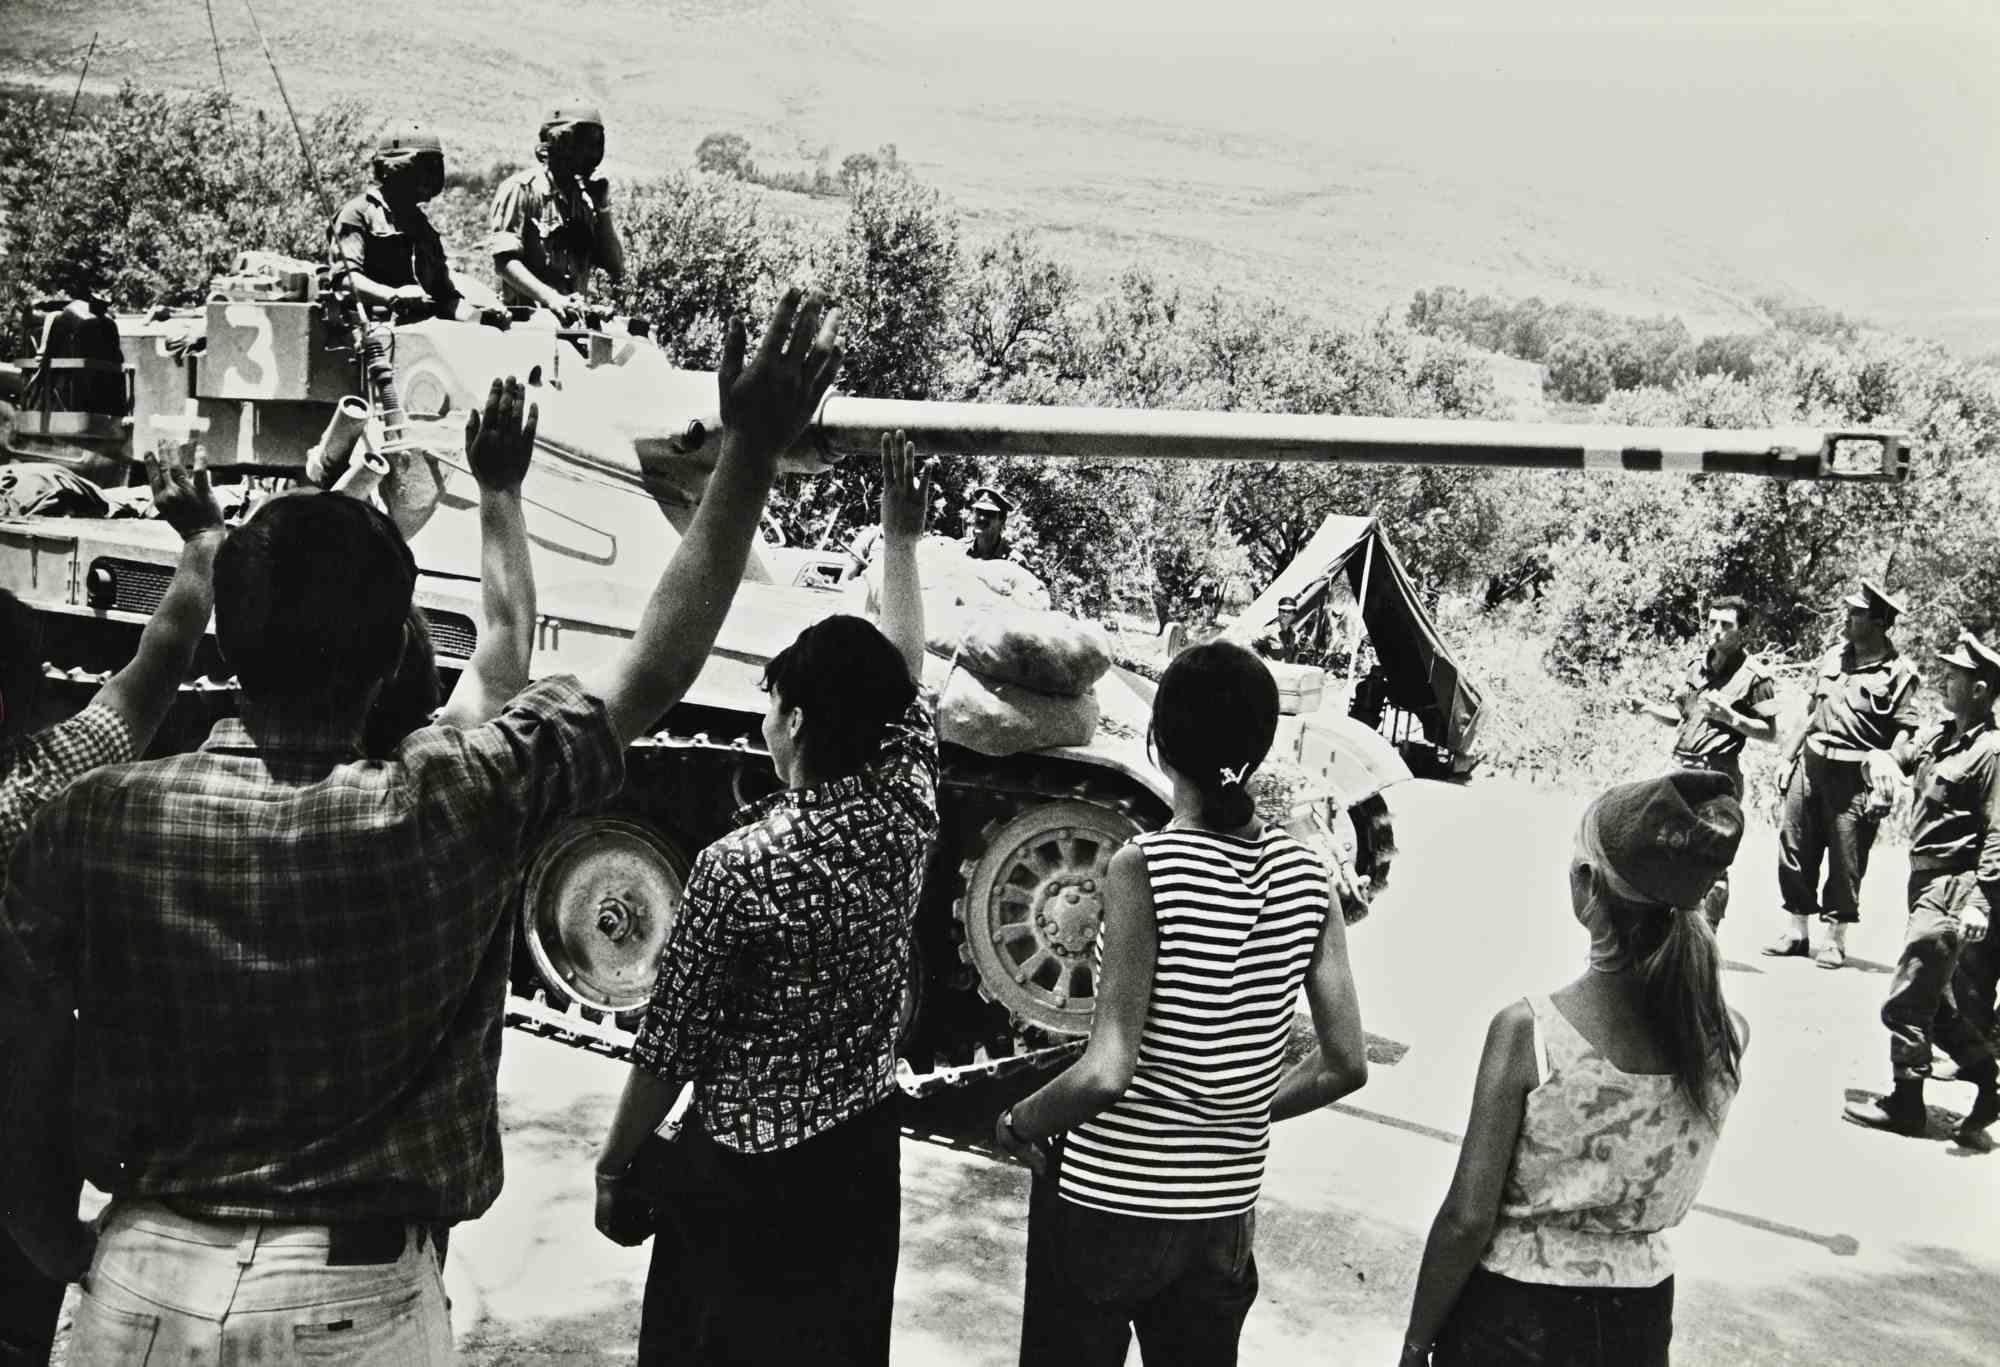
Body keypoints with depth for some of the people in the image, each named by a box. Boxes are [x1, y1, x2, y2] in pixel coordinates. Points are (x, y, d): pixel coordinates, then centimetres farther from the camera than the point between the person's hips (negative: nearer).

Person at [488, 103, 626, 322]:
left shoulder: (585, 198, 17)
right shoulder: (522, 188, 0)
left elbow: (617, 270, 13)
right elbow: (503, 261, -8)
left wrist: (603, 208, 5)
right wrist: (551, 299, -21)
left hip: (573, 320, 6)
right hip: (525, 318, -6)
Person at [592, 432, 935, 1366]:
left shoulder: (738, 867, -23)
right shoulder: (906, 816, -9)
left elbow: (671, 1042, -15)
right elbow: (908, 680, 7)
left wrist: (615, 1165, 0)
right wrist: (899, 537, 13)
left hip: (742, 1166, -5)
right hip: (861, 1152, 5)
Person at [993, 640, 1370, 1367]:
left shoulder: (1144, 867, -19)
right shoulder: (1305, 876, -5)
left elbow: (1107, 1072, -23)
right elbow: (1346, 1065, -1)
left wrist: (1017, 1123, -6)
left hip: (1106, 1197, -4)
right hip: (1227, 1205, 4)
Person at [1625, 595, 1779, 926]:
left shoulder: (1754, 676, -7)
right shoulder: (1698, 666, 10)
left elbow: (1770, 733, -6)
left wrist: (1729, 716, -19)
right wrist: (1648, 707, 0)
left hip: (1719, 774, -6)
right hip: (1681, 767, 6)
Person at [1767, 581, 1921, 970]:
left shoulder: (1898, 672, -7)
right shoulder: (1833, 657, 11)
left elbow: (1905, 731, -10)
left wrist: (1888, 767, -23)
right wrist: (1788, 756, 15)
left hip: (1854, 776, -6)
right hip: (1810, 763, 6)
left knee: (1845, 859, 1)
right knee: (1794, 849, 7)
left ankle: (1836, 938, 14)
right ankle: (1797, 933, 18)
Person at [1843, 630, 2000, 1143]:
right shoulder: (1938, 737, 8)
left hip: (1952, 889, -8)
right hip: (1925, 881, 8)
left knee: (1906, 1002, -2)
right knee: (1939, 1001, 16)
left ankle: (1905, 1105, 10)